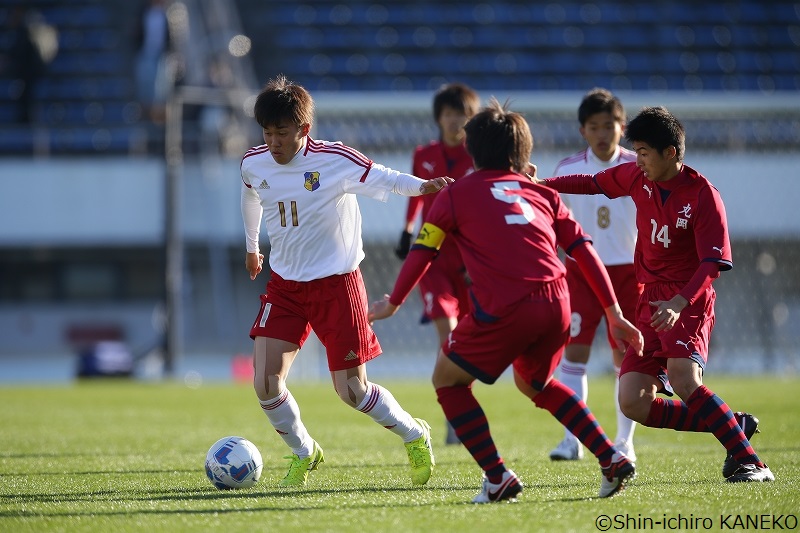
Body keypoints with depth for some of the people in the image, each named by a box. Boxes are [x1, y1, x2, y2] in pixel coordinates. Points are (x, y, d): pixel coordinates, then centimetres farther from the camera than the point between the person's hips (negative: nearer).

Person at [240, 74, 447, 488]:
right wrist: (251, 245, 33)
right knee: (265, 383, -9)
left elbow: (382, 179, -15)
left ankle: (414, 435, 27)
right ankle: (303, 454, 18)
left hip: (337, 283, -4)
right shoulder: (253, 164, -3)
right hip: (284, 285, 4)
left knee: (351, 391, -2)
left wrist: (422, 186, -37)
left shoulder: (335, 160, -17)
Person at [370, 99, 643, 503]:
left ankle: (498, 479, 3)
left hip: (504, 310, -5)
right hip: (556, 304, 5)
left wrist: (392, 303, 22)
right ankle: (613, 461, 21)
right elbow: (584, 250, 16)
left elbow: (421, 253, 9)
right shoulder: (542, 193, 21)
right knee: (534, 383, 32)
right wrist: (613, 313, 17)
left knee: (447, 380, 16)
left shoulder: (456, 194, 11)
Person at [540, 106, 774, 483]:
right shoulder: (636, 177, 3)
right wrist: (541, 184, 16)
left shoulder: (704, 196, -15)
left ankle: (748, 462, -27)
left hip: (688, 303, -7)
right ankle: (733, 425, 6)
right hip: (650, 303, 7)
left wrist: (678, 304, -35)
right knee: (633, 404, -6)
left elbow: (712, 264, -20)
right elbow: (594, 183, 24)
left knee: (682, 378, -32)